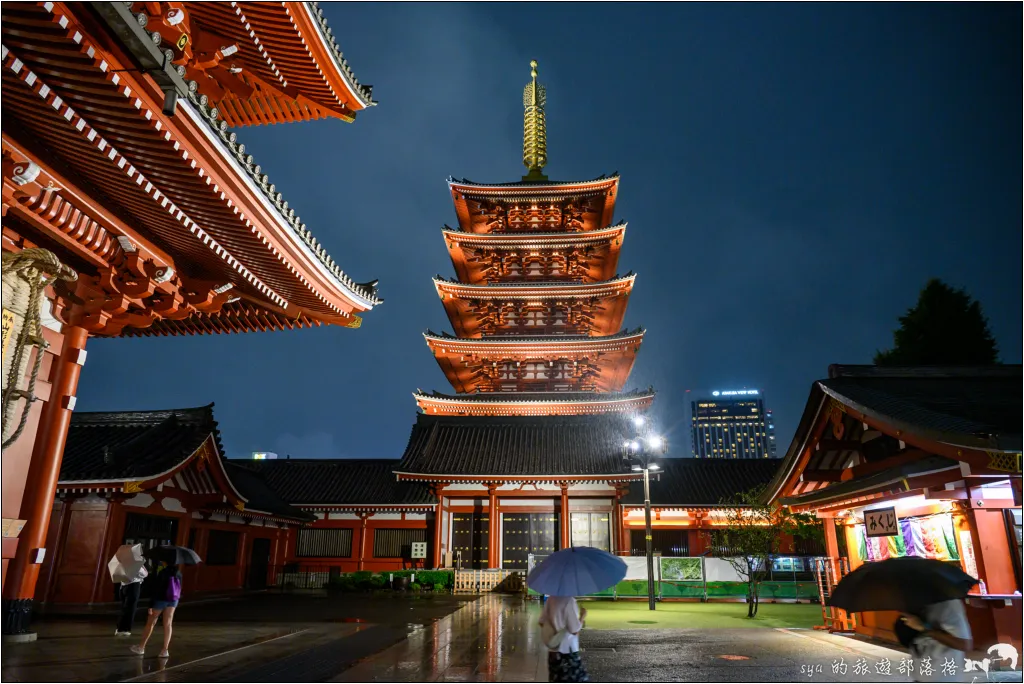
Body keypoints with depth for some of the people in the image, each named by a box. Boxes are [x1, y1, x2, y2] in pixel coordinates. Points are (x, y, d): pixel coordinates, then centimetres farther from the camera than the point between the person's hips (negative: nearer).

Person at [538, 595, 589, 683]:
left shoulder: (550, 599, 1)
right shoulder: (569, 601, -20)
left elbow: (542, 622, 8)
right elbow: (575, 630, -19)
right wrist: (582, 616, -3)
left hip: (553, 650, 7)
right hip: (567, 651, -7)